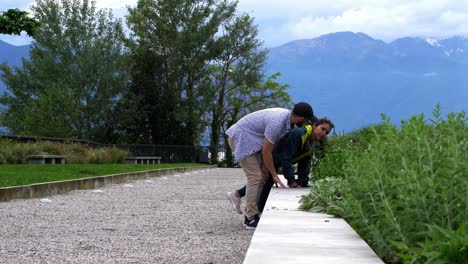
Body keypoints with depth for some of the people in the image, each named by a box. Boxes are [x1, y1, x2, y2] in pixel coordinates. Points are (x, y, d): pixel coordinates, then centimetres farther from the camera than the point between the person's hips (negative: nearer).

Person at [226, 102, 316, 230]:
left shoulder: (286, 115, -1)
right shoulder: (277, 122, -30)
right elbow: (266, 152, -22)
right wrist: (274, 175, -13)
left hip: (250, 139, 10)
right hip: (241, 138, -10)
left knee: (262, 176, 8)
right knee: (255, 177, -12)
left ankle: (250, 215, 12)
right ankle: (251, 219, -8)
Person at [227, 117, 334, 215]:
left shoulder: (313, 143, -4)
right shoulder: (298, 133, -33)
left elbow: (305, 164, 1)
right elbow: (286, 158, -36)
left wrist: (303, 182, -8)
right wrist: (291, 181, -35)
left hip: (275, 163, 10)